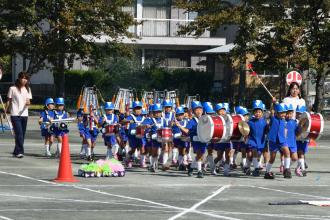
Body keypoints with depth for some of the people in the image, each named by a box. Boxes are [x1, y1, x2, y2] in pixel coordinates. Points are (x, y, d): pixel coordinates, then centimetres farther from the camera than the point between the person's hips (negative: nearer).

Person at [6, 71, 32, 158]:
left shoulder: (27, 89, 10)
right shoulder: (13, 88, 0)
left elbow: (28, 101, 5)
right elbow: (9, 101, 6)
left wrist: (28, 103, -18)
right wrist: (5, 111, 6)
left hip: (24, 114, 4)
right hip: (15, 114, -4)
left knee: (22, 134, 6)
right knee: (19, 133, -15)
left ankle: (16, 152, 17)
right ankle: (20, 152, -17)